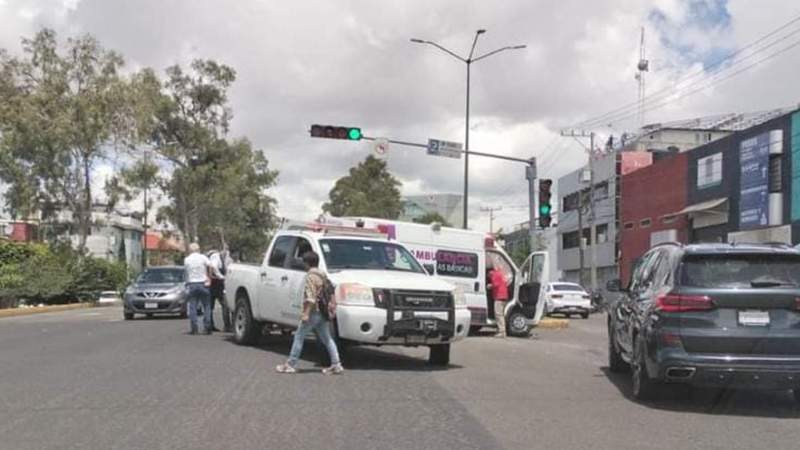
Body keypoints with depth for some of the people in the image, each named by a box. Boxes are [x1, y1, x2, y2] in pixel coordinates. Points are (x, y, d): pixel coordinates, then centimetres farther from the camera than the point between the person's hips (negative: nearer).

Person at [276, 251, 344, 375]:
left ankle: (291, 364, 5)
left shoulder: (311, 276, -11)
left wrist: (306, 313, -22)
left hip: (314, 312, -8)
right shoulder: (322, 275, 15)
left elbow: (311, 297, -19)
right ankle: (336, 365, 5)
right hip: (323, 313, 8)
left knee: (299, 336, 1)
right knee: (327, 339, 10)